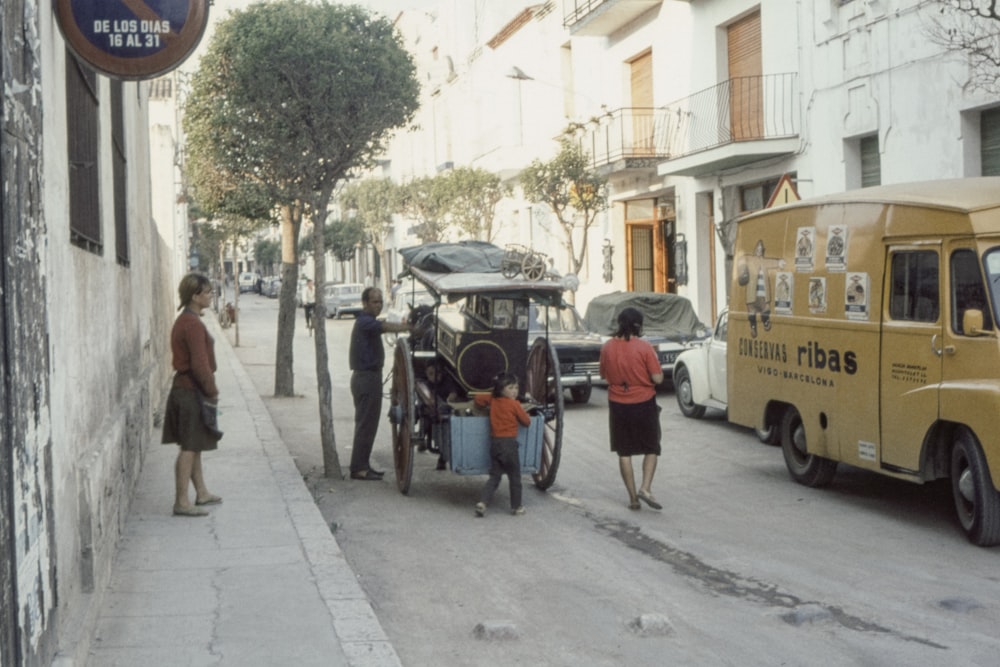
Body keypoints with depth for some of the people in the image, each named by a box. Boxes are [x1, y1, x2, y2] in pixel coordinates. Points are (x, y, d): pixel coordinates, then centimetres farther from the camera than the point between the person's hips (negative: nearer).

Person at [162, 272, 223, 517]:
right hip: (192, 393, -10)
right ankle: (182, 502, -1)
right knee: (189, 448, -5)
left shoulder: (184, 321, 12)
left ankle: (201, 493, 29)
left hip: (183, 389, 10)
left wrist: (209, 390, 16)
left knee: (194, 446, 18)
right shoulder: (193, 325, -20)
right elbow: (200, 365, -23)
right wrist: (212, 391, -13)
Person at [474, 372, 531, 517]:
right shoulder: (514, 404, -9)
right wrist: (521, 413, 16)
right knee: (515, 477, 9)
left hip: (494, 442, 5)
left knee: (494, 476, 11)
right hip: (509, 443, -5)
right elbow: (526, 421, -3)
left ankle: (482, 502, -6)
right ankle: (516, 507, 16)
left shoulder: (493, 401, 7)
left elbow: (478, 398, 21)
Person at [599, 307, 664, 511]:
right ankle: (646, 488, -5)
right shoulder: (644, 348, -14)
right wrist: (655, 359, 3)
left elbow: (603, 374, 10)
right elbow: (657, 378, -13)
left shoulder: (607, 348, -3)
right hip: (644, 404, -3)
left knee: (624, 452, 11)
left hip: (618, 405, 3)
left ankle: (633, 497, 12)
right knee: (651, 449, 13)